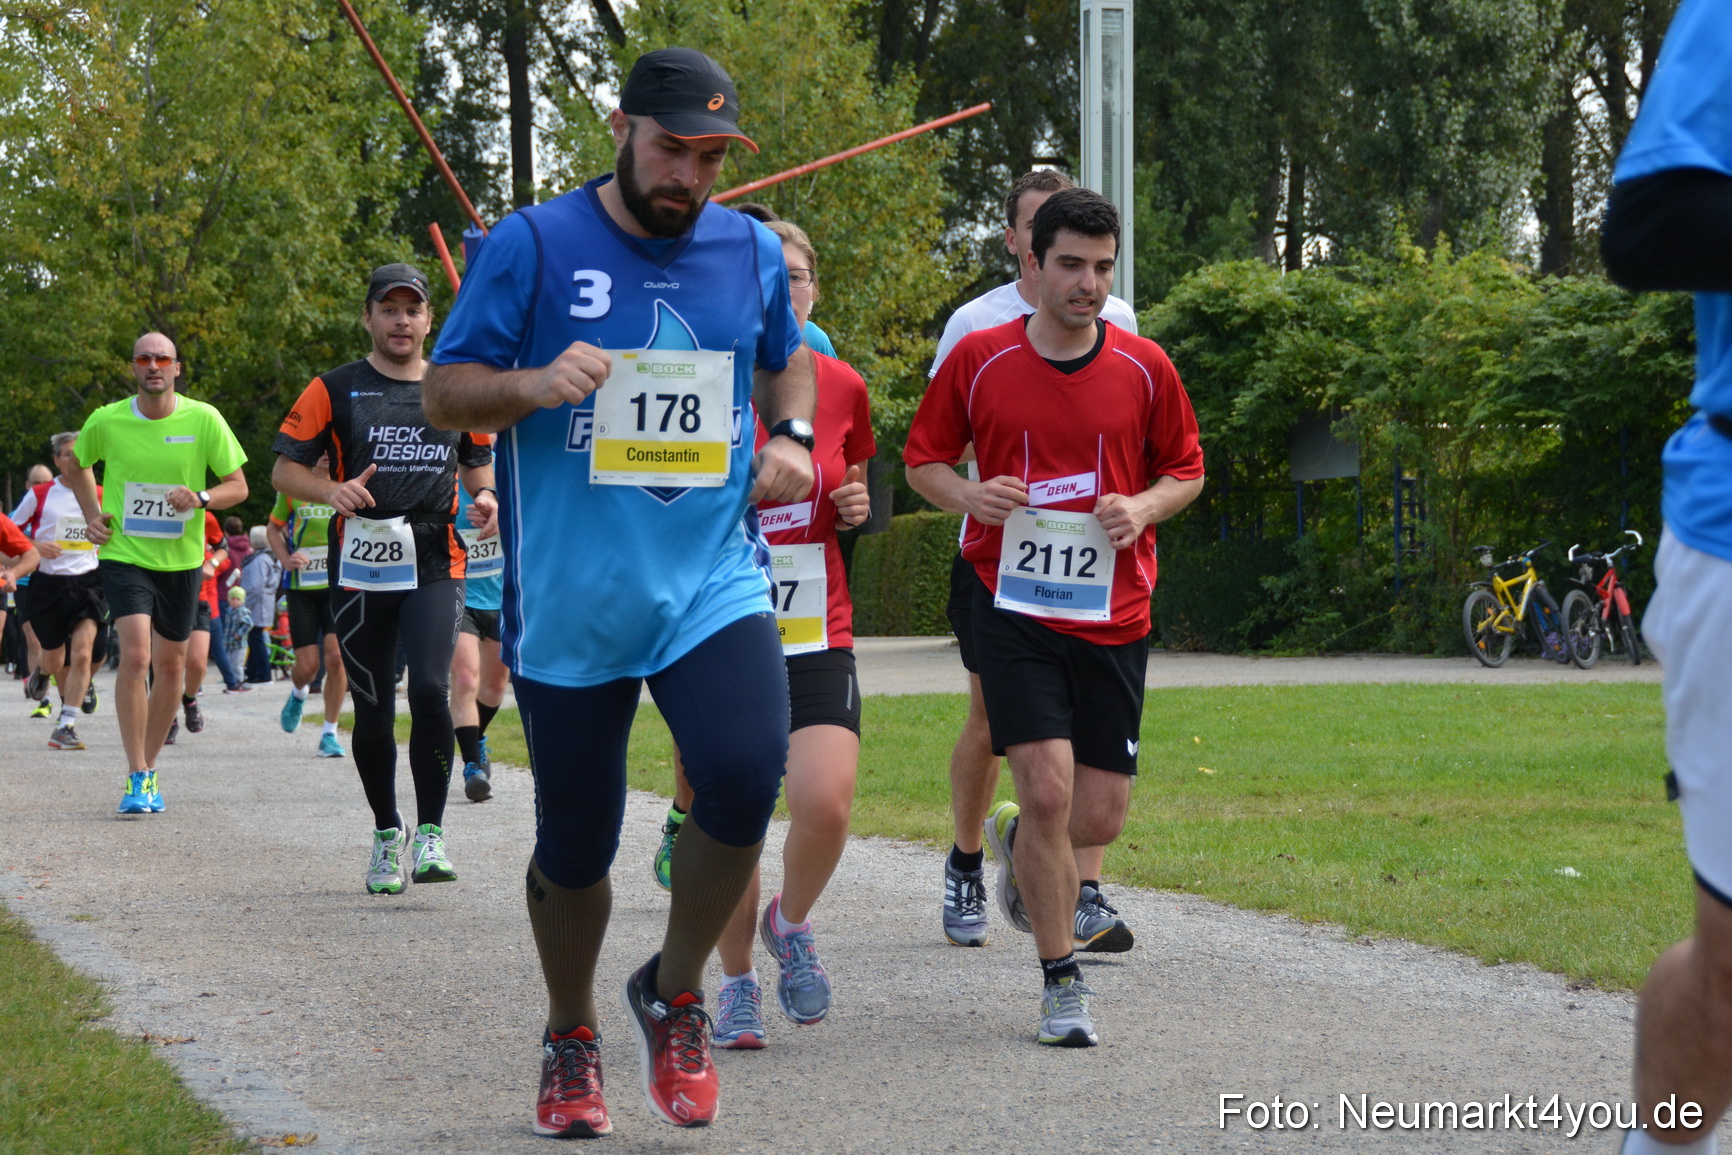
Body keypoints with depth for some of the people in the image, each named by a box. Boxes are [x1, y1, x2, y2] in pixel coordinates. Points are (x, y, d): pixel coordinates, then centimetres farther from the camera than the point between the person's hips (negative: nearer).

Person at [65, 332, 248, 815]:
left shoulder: (204, 420, -7)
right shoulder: (105, 422, -5)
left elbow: (238, 486, -2)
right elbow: (77, 467, 16)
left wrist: (201, 498, -21)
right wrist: (92, 515, 3)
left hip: (181, 558, 2)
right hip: (124, 555, -2)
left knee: (171, 664, 10)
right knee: (135, 656, -19)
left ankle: (151, 770, 26)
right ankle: (136, 776, -14)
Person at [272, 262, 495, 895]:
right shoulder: (334, 390, 5)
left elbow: (477, 461, 25)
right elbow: (284, 470, 4)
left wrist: (484, 495, 3)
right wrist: (332, 491, -16)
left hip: (435, 563, 0)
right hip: (361, 565, 0)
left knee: (430, 689, -19)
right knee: (373, 711, 5)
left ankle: (430, 833, -11)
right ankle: (386, 832, 22)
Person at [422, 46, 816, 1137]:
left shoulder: (753, 251, 8)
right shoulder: (533, 246, -3)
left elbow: (786, 360, 27)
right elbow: (446, 391, 0)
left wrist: (791, 435, 7)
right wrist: (535, 385, -20)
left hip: (713, 584, 2)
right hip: (570, 599, -1)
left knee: (746, 771, -22)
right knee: (576, 840, 6)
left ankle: (675, 991, 3)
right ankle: (572, 1039, 33)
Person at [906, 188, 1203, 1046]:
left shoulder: (1144, 368, 2)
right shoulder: (978, 359, -1)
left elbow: (1186, 469, 13)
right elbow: (923, 459, 9)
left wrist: (1145, 507, -9)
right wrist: (969, 494, -13)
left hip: (1113, 614, 2)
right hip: (1013, 609, -2)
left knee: (1100, 816, 2)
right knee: (1048, 786, -15)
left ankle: (1020, 845, 39)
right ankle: (1061, 982, 0)